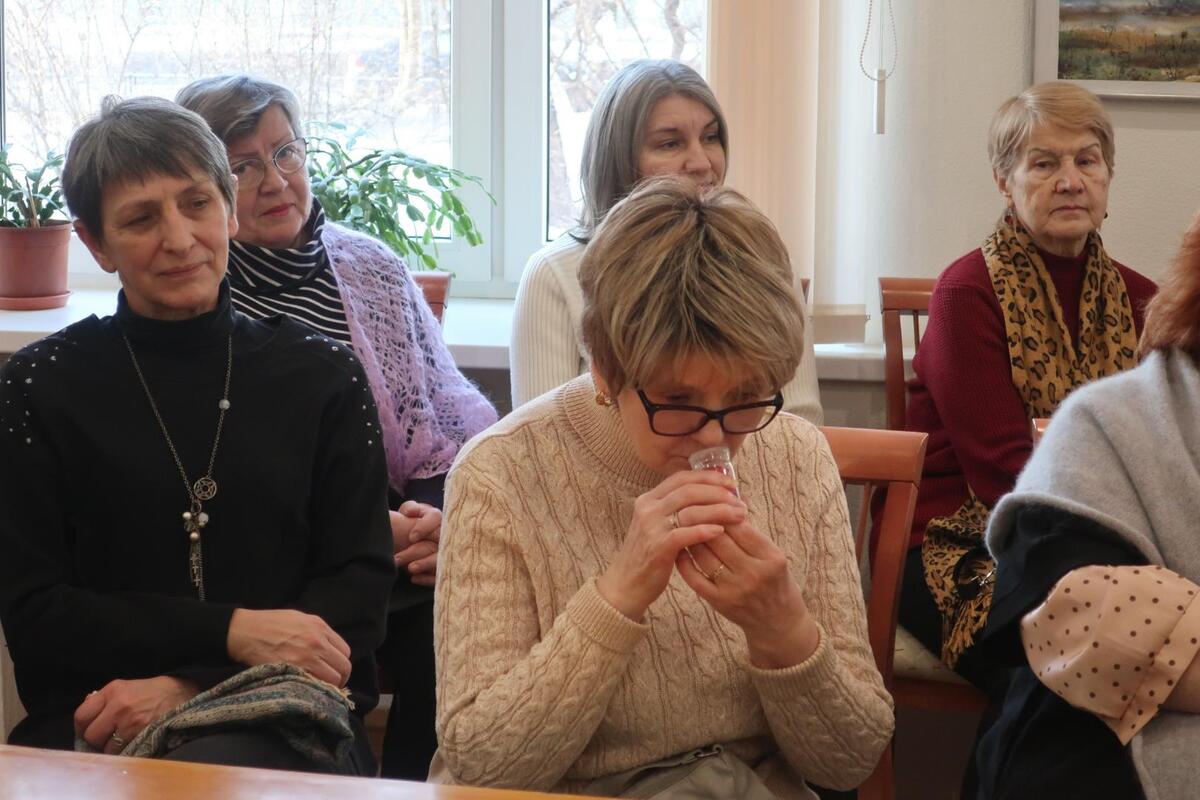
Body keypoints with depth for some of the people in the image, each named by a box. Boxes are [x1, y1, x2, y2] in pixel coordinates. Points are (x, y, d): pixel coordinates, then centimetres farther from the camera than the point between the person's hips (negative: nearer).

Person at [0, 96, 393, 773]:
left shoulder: (322, 378, 9)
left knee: (217, 767, -35)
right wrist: (231, 632, -12)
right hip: (91, 725, 0)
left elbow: (358, 597, 3)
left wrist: (189, 687, -12)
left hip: (283, 723, 0)